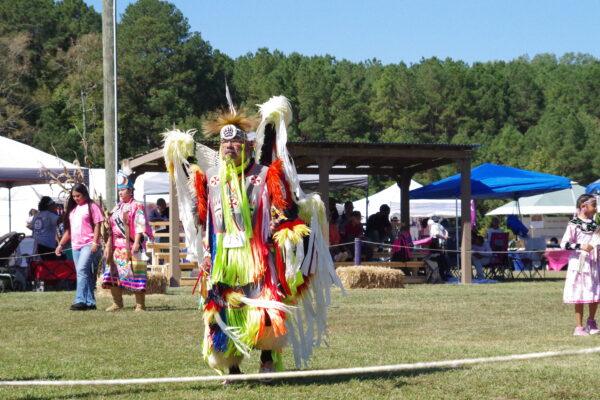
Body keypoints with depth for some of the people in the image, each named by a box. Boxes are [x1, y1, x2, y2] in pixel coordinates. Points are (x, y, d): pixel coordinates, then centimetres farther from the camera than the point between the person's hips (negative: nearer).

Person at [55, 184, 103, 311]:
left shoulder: (91, 207, 0)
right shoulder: (72, 209, 20)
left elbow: (97, 225, -6)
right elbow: (68, 229, 24)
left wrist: (95, 242, -16)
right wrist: (60, 245, 19)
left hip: (89, 245, -7)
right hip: (75, 246, 7)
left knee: (82, 270, -19)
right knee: (85, 274, 6)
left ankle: (80, 300, -26)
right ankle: (90, 302, 8)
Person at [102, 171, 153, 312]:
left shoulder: (136, 206, -2)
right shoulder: (117, 208, 20)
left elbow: (139, 226, -12)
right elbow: (111, 228, 21)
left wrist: (136, 242, -22)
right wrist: (109, 245, 16)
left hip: (130, 245, -8)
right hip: (116, 246, 8)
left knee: (135, 274, -7)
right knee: (113, 273, 6)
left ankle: (140, 305, -3)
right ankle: (117, 303, 16)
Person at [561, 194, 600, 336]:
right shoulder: (574, 224, -8)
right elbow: (564, 244, -13)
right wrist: (580, 246, -24)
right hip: (579, 264, -6)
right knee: (580, 297, -2)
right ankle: (579, 327, 5)